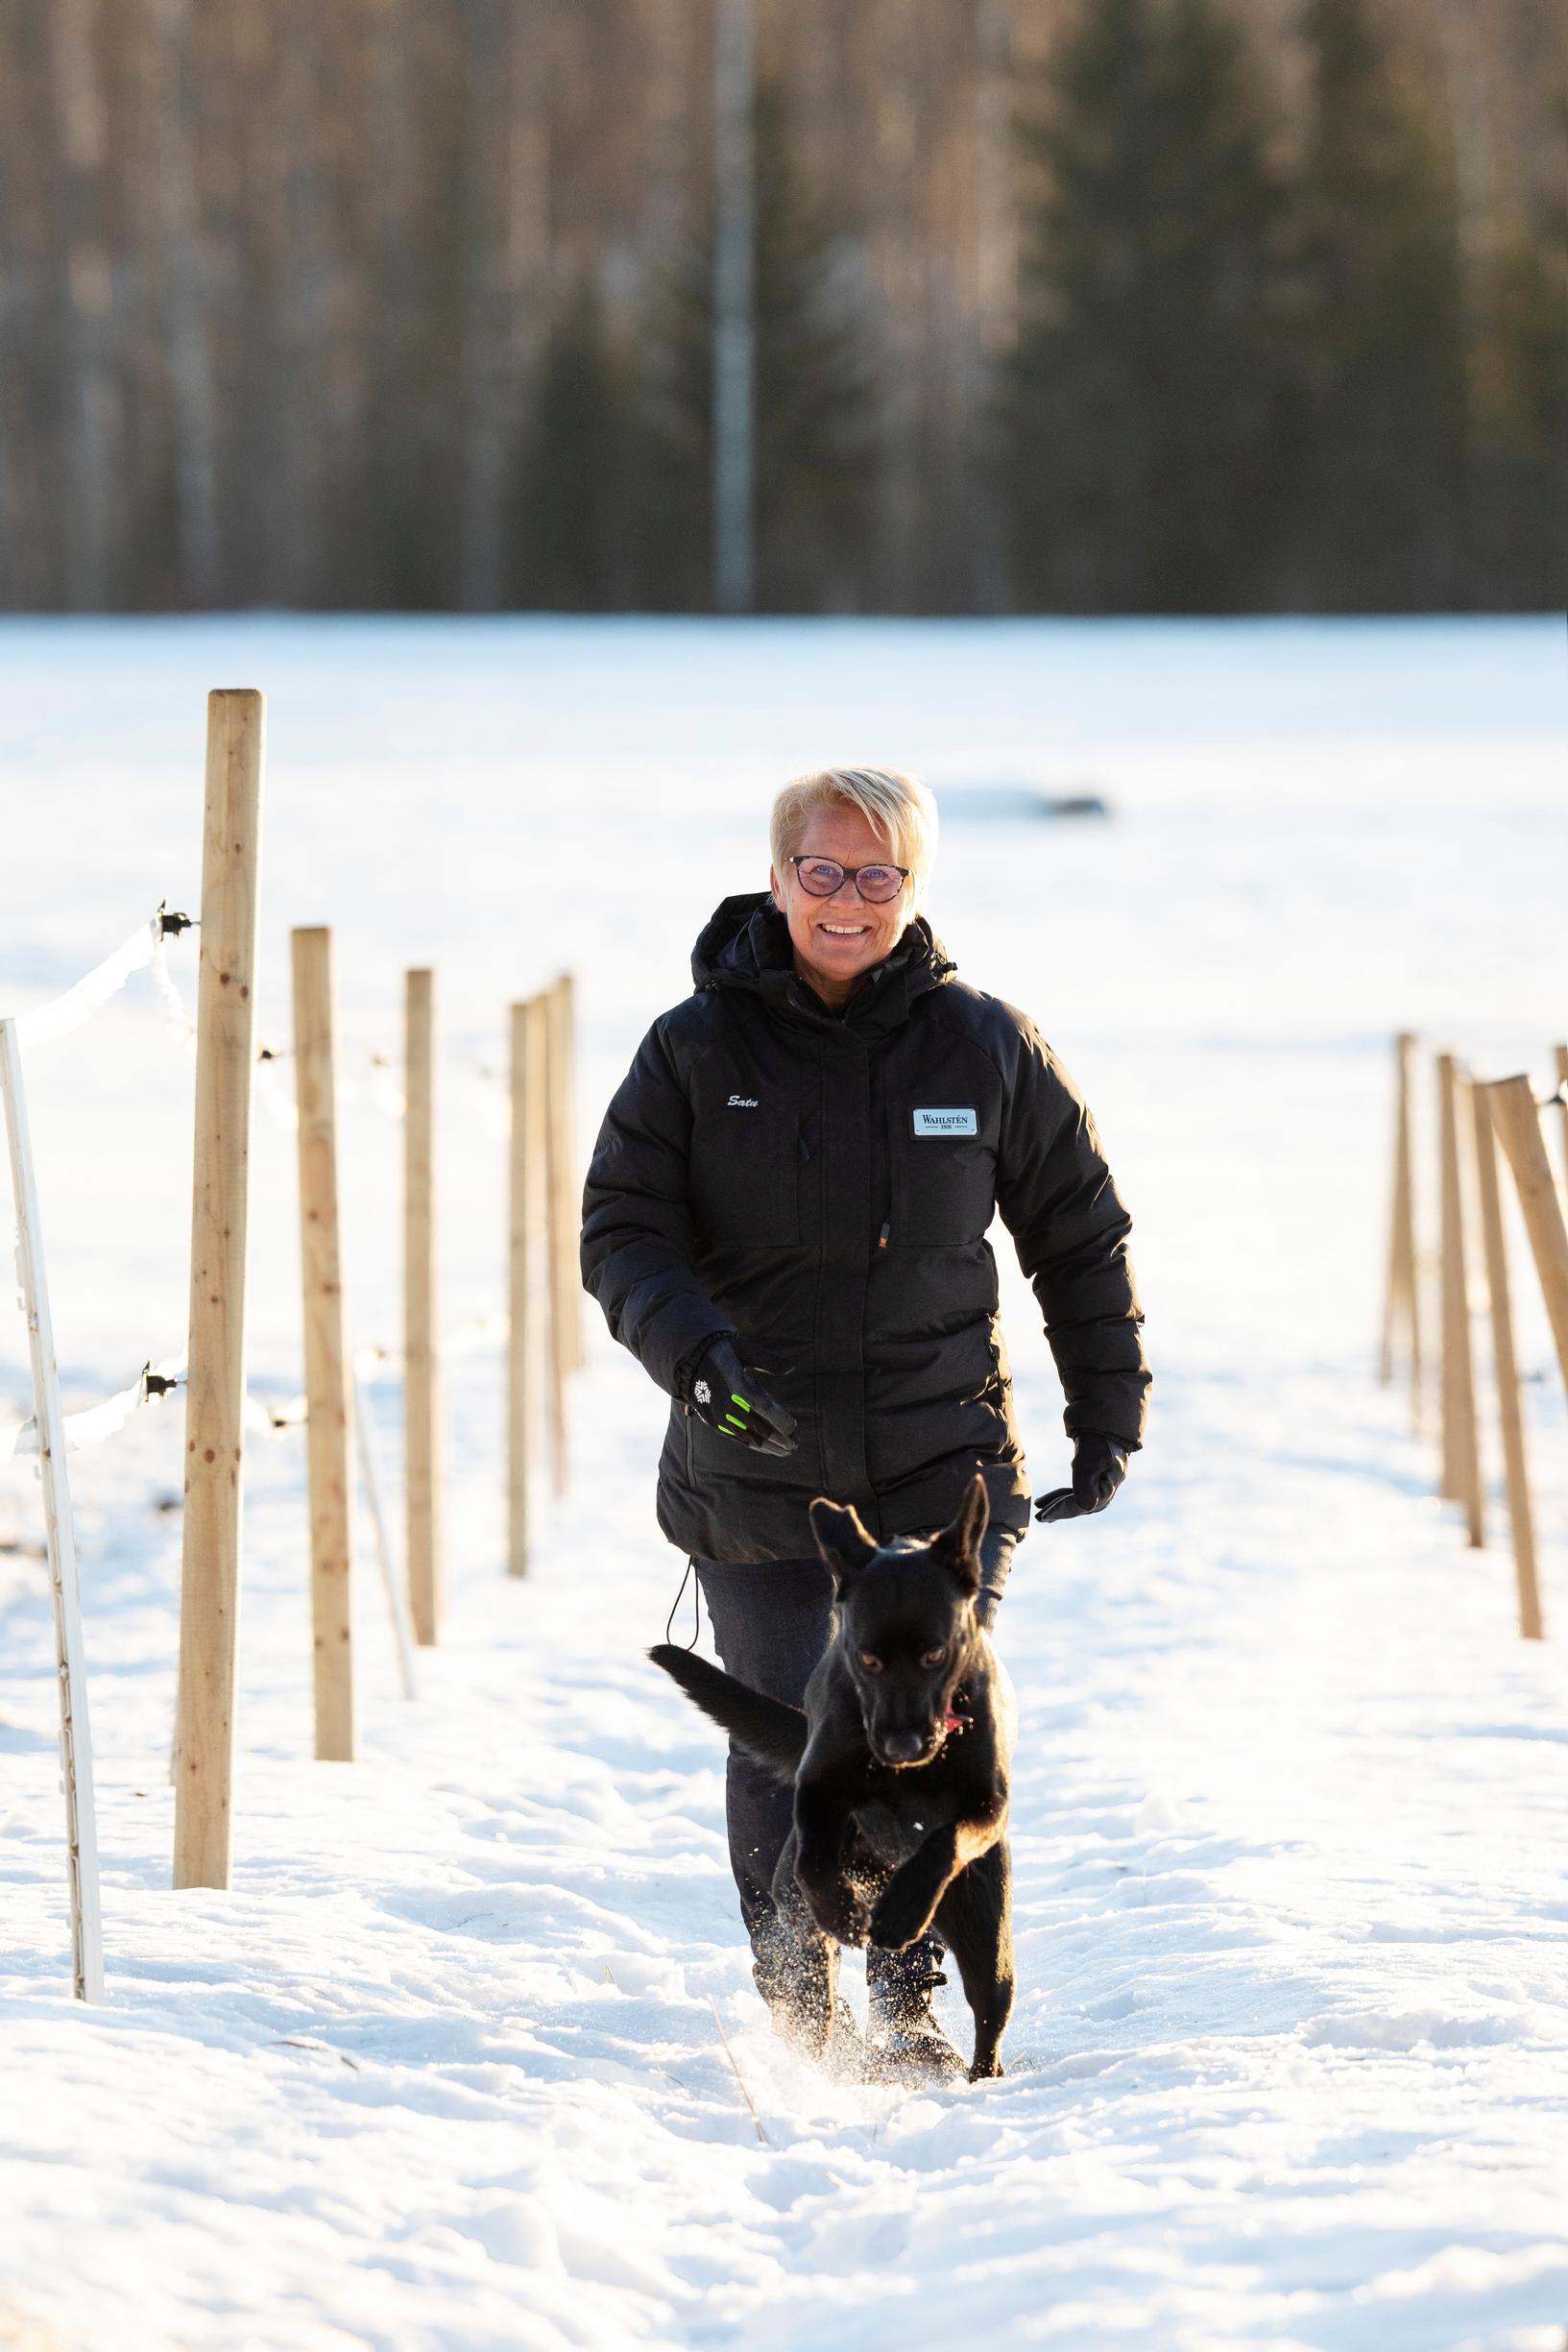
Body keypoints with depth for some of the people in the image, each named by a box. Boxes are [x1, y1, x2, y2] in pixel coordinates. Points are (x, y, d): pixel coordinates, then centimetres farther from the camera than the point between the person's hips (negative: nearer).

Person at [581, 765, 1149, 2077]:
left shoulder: (984, 1047, 2)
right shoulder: (698, 1048, -1)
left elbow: (1081, 1237, 12)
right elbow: (621, 1229, -3)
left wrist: (1109, 1418, 12)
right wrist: (696, 1352, -21)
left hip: (943, 1465, 0)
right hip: (754, 1468, 0)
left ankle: (908, 1992, 9)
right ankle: (792, 1994, 24)